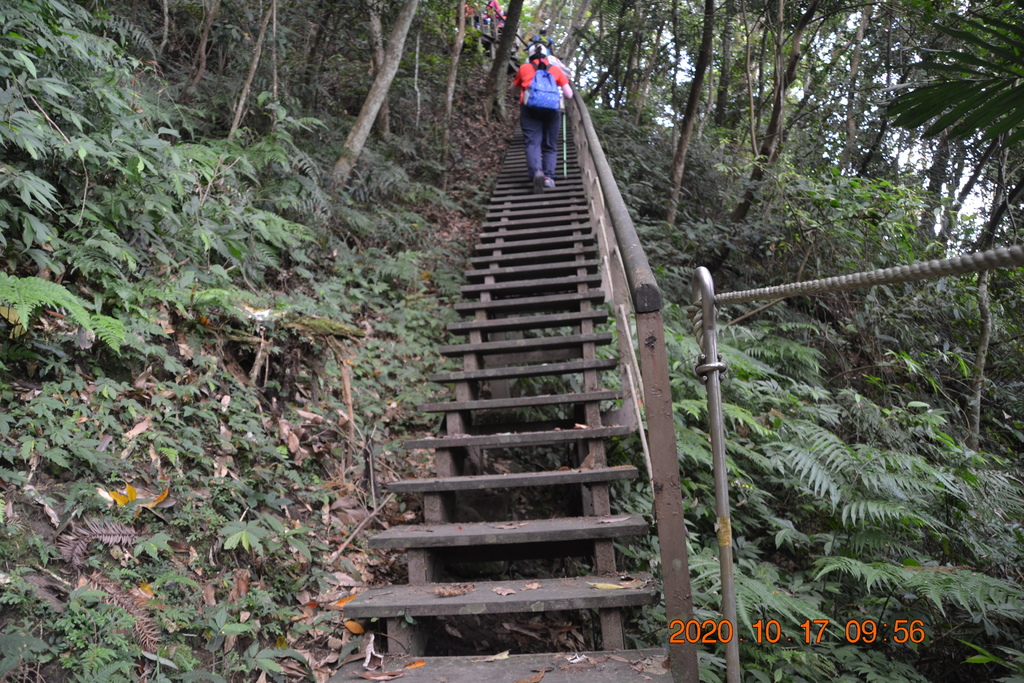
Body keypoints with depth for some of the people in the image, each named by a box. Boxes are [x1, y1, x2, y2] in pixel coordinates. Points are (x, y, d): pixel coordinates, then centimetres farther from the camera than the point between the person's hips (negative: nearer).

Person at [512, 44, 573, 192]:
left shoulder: (524, 68, 19)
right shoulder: (556, 69, 20)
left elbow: (515, 89, 32)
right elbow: (569, 95, 15)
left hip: (529, 108, -1)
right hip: (551, 108, 1)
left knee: (532, 142, -6)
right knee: (550, 145, 10)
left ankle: (536, 171, -30)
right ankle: (549, 176, -6)